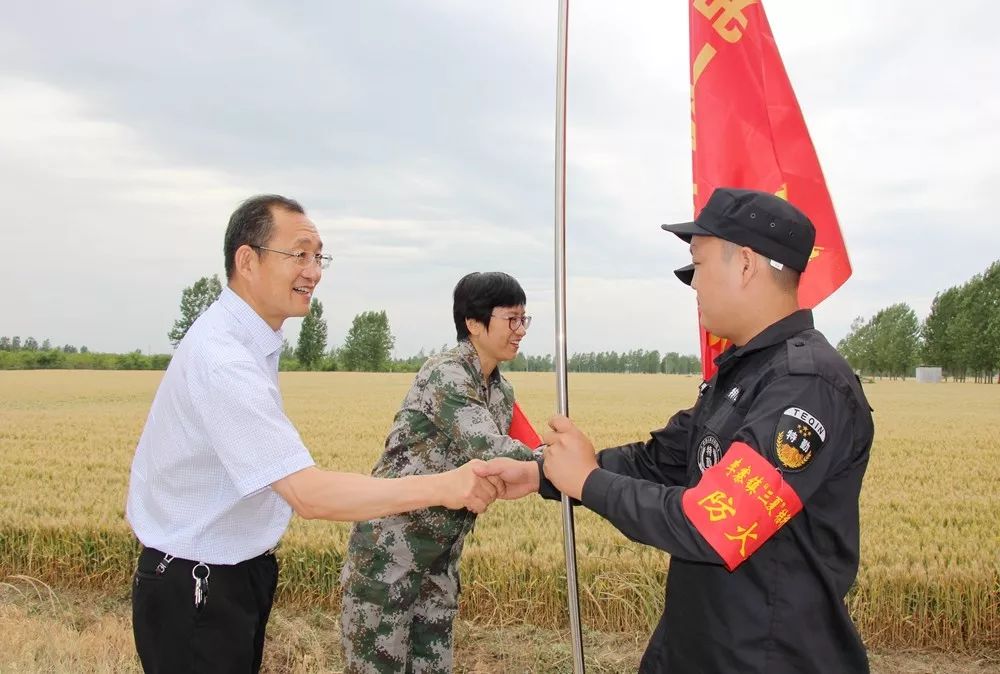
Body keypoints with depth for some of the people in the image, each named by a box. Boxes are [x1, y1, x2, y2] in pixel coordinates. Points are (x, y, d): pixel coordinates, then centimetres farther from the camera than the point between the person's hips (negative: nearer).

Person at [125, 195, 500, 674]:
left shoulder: (247, 340, 4)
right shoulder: (222, 360, -28)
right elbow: (309, 494, -34)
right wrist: (441, 487, -33)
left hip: (240, 572, 9)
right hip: (196, 591, -9)